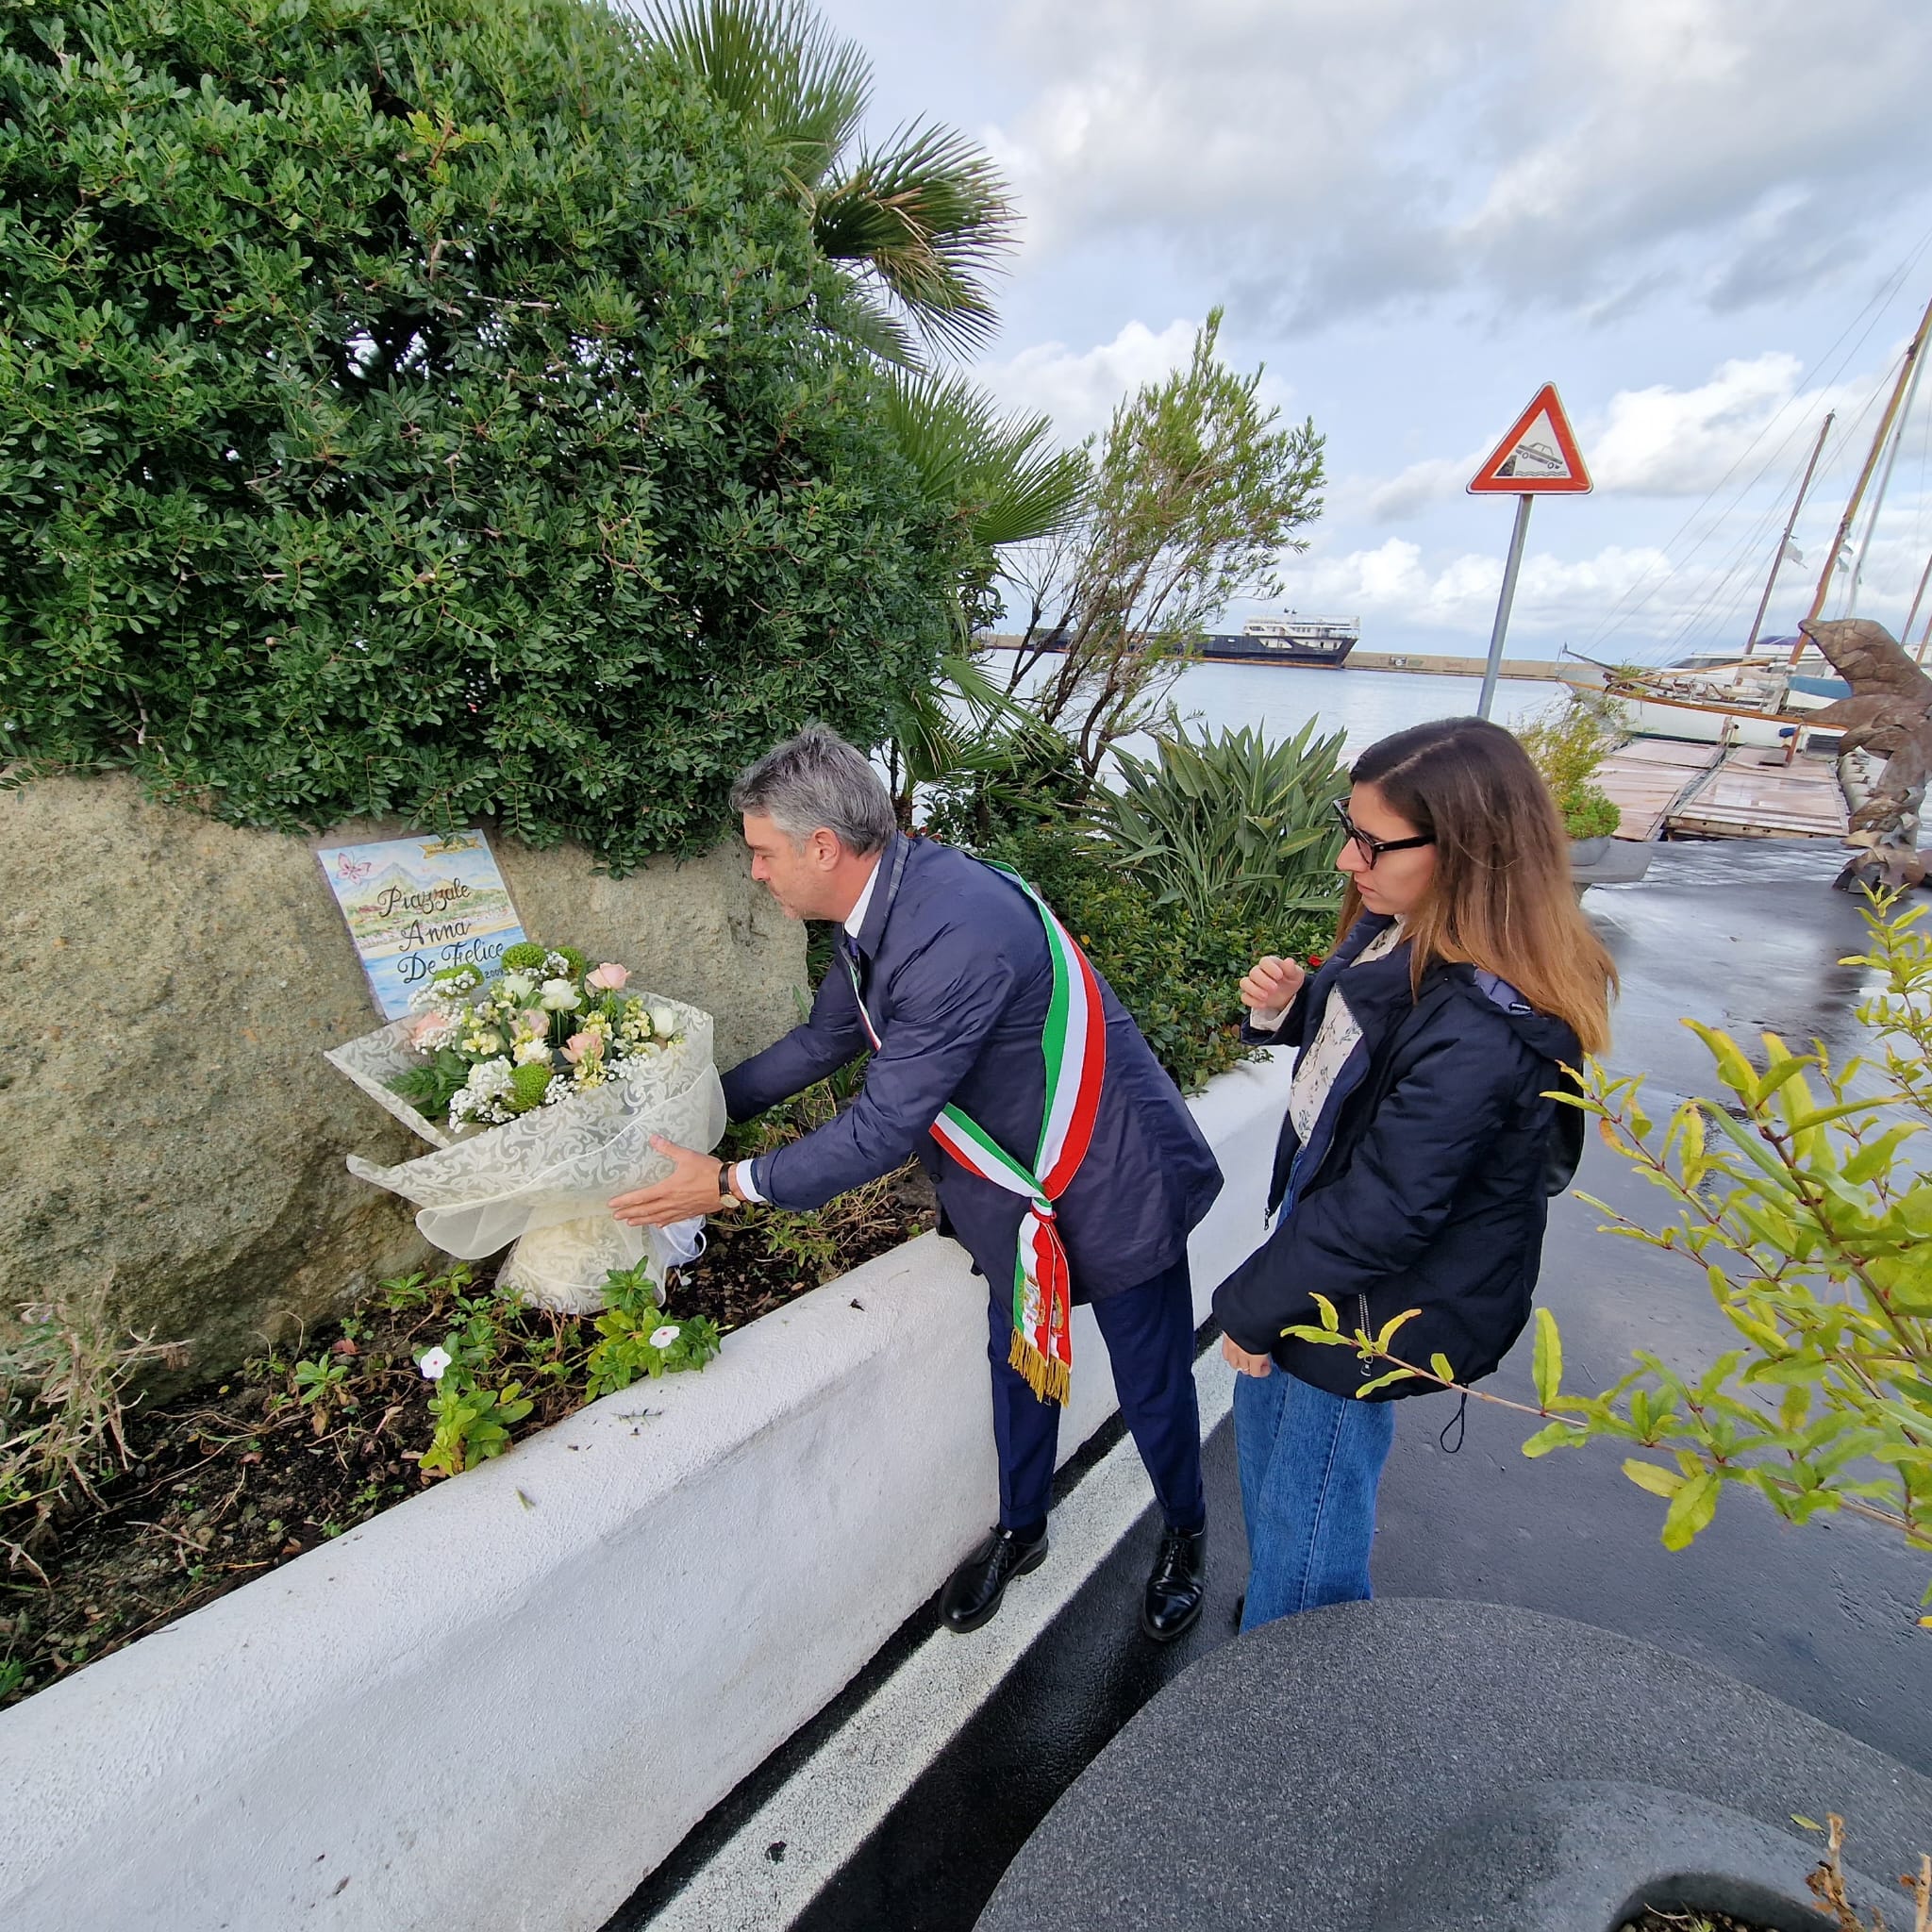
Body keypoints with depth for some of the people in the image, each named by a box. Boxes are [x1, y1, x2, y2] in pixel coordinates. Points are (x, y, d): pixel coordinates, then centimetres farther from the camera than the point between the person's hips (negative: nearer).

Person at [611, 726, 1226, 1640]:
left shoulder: (958, 935, -36)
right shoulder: (882, 906, -5)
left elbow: (887, 1123, -30)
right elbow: (823, 1040, 11)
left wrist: (732, 1184, -19)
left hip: (1112, 1187, -8)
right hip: (1020, 1191, 8)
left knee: (1152, 1389, 16)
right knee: (1019, 1364, 24)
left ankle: (1185, 1533, 46)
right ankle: (1019, 1530, 50)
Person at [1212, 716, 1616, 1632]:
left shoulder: (1480, 1031, -34)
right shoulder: (1401, 929, -7)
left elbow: (1382, 1212, -28)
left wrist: (1254, 1307, -15)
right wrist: (1289, 1005, -10)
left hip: (1375, 1306, -9)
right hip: (1323, 1225, 9)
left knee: (1303, 1515, 13)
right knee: (1262, 1416, 28)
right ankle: (1277, 1608, 56)